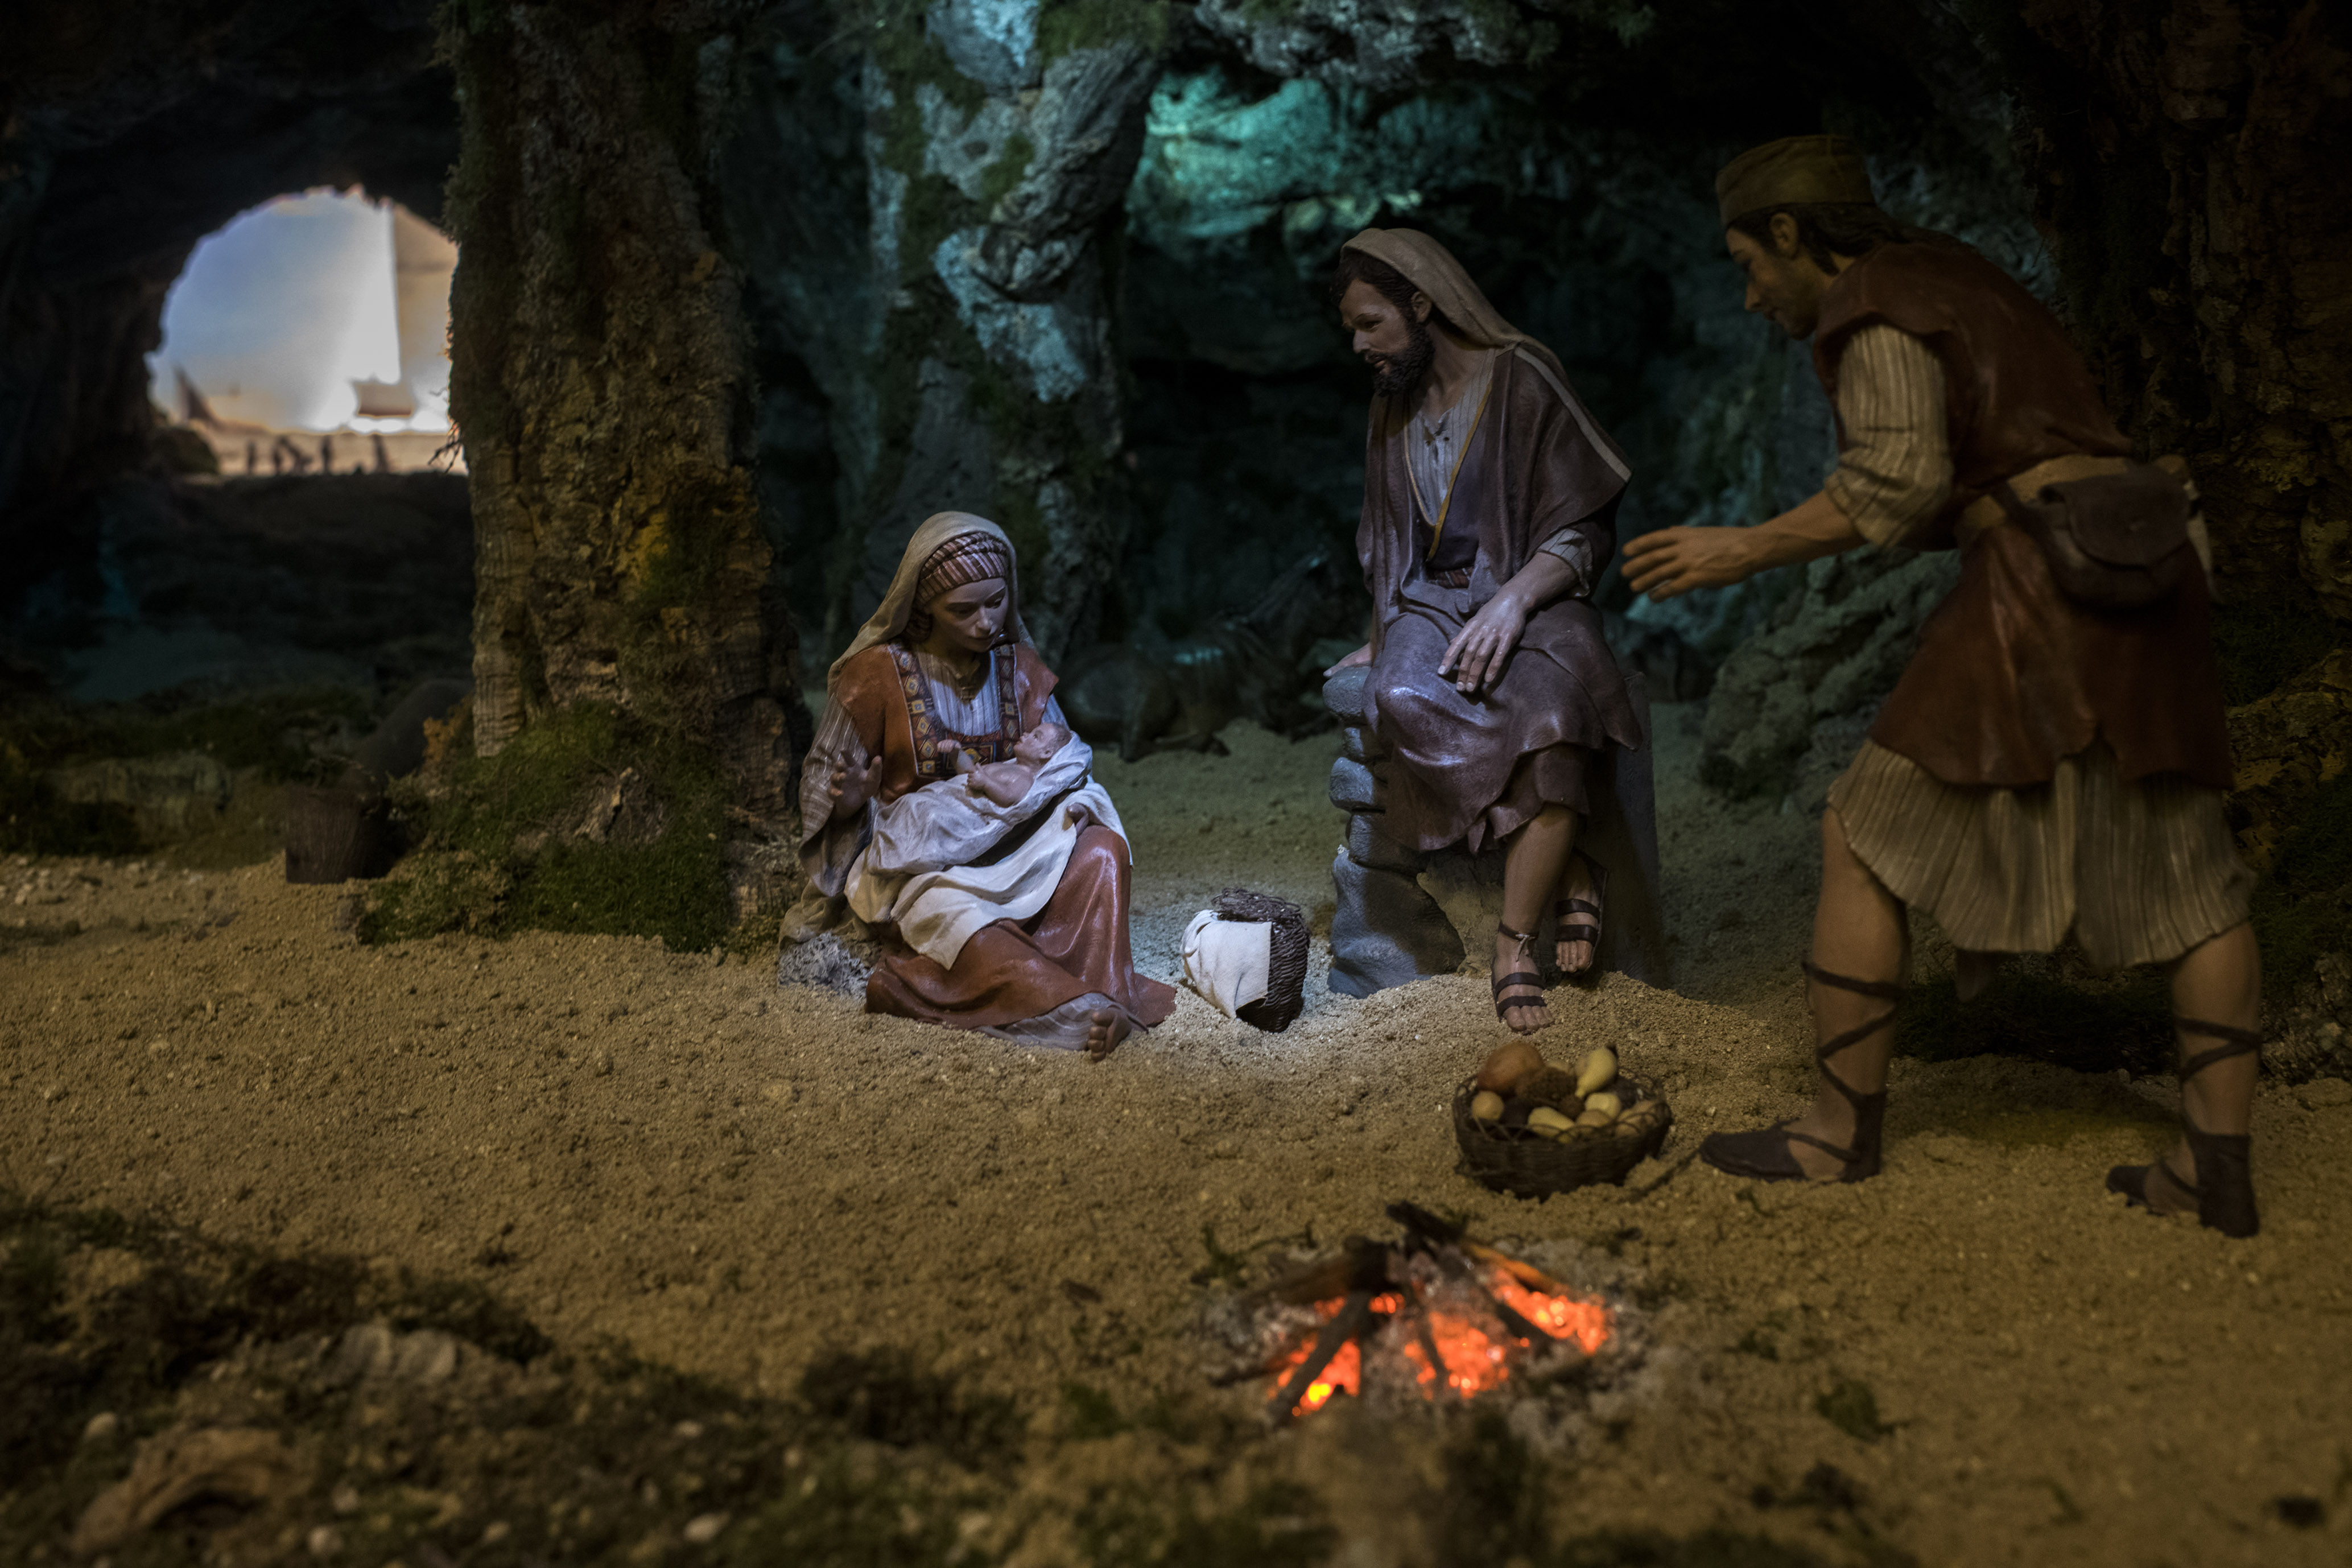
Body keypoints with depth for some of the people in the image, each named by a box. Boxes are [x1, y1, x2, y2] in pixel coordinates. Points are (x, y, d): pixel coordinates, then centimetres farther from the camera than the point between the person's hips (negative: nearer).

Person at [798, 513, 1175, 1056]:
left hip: (1009, 845, 5)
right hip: (918, 861, -4)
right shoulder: (878, 672, -5)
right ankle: (1079, 1012, -57)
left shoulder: (1019, 665, 8)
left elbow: (1064, 755, 11)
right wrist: (849, 800, -25)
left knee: (1101, 848, -26)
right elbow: (821, 778, 0)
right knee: (959, 920, -38)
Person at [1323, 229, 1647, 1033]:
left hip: (1530, 596, -4)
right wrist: (1380, 636, 18)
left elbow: (1588, 528, -7)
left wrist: (1514, 601, -22)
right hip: (1431, 601, 4)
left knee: (1553, 713, -38)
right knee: (1405, 703, -33)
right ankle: (1567, 870, -20)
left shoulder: (1520, 379, -3)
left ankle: (1513, 946, -25)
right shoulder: (1392, 403, 17)